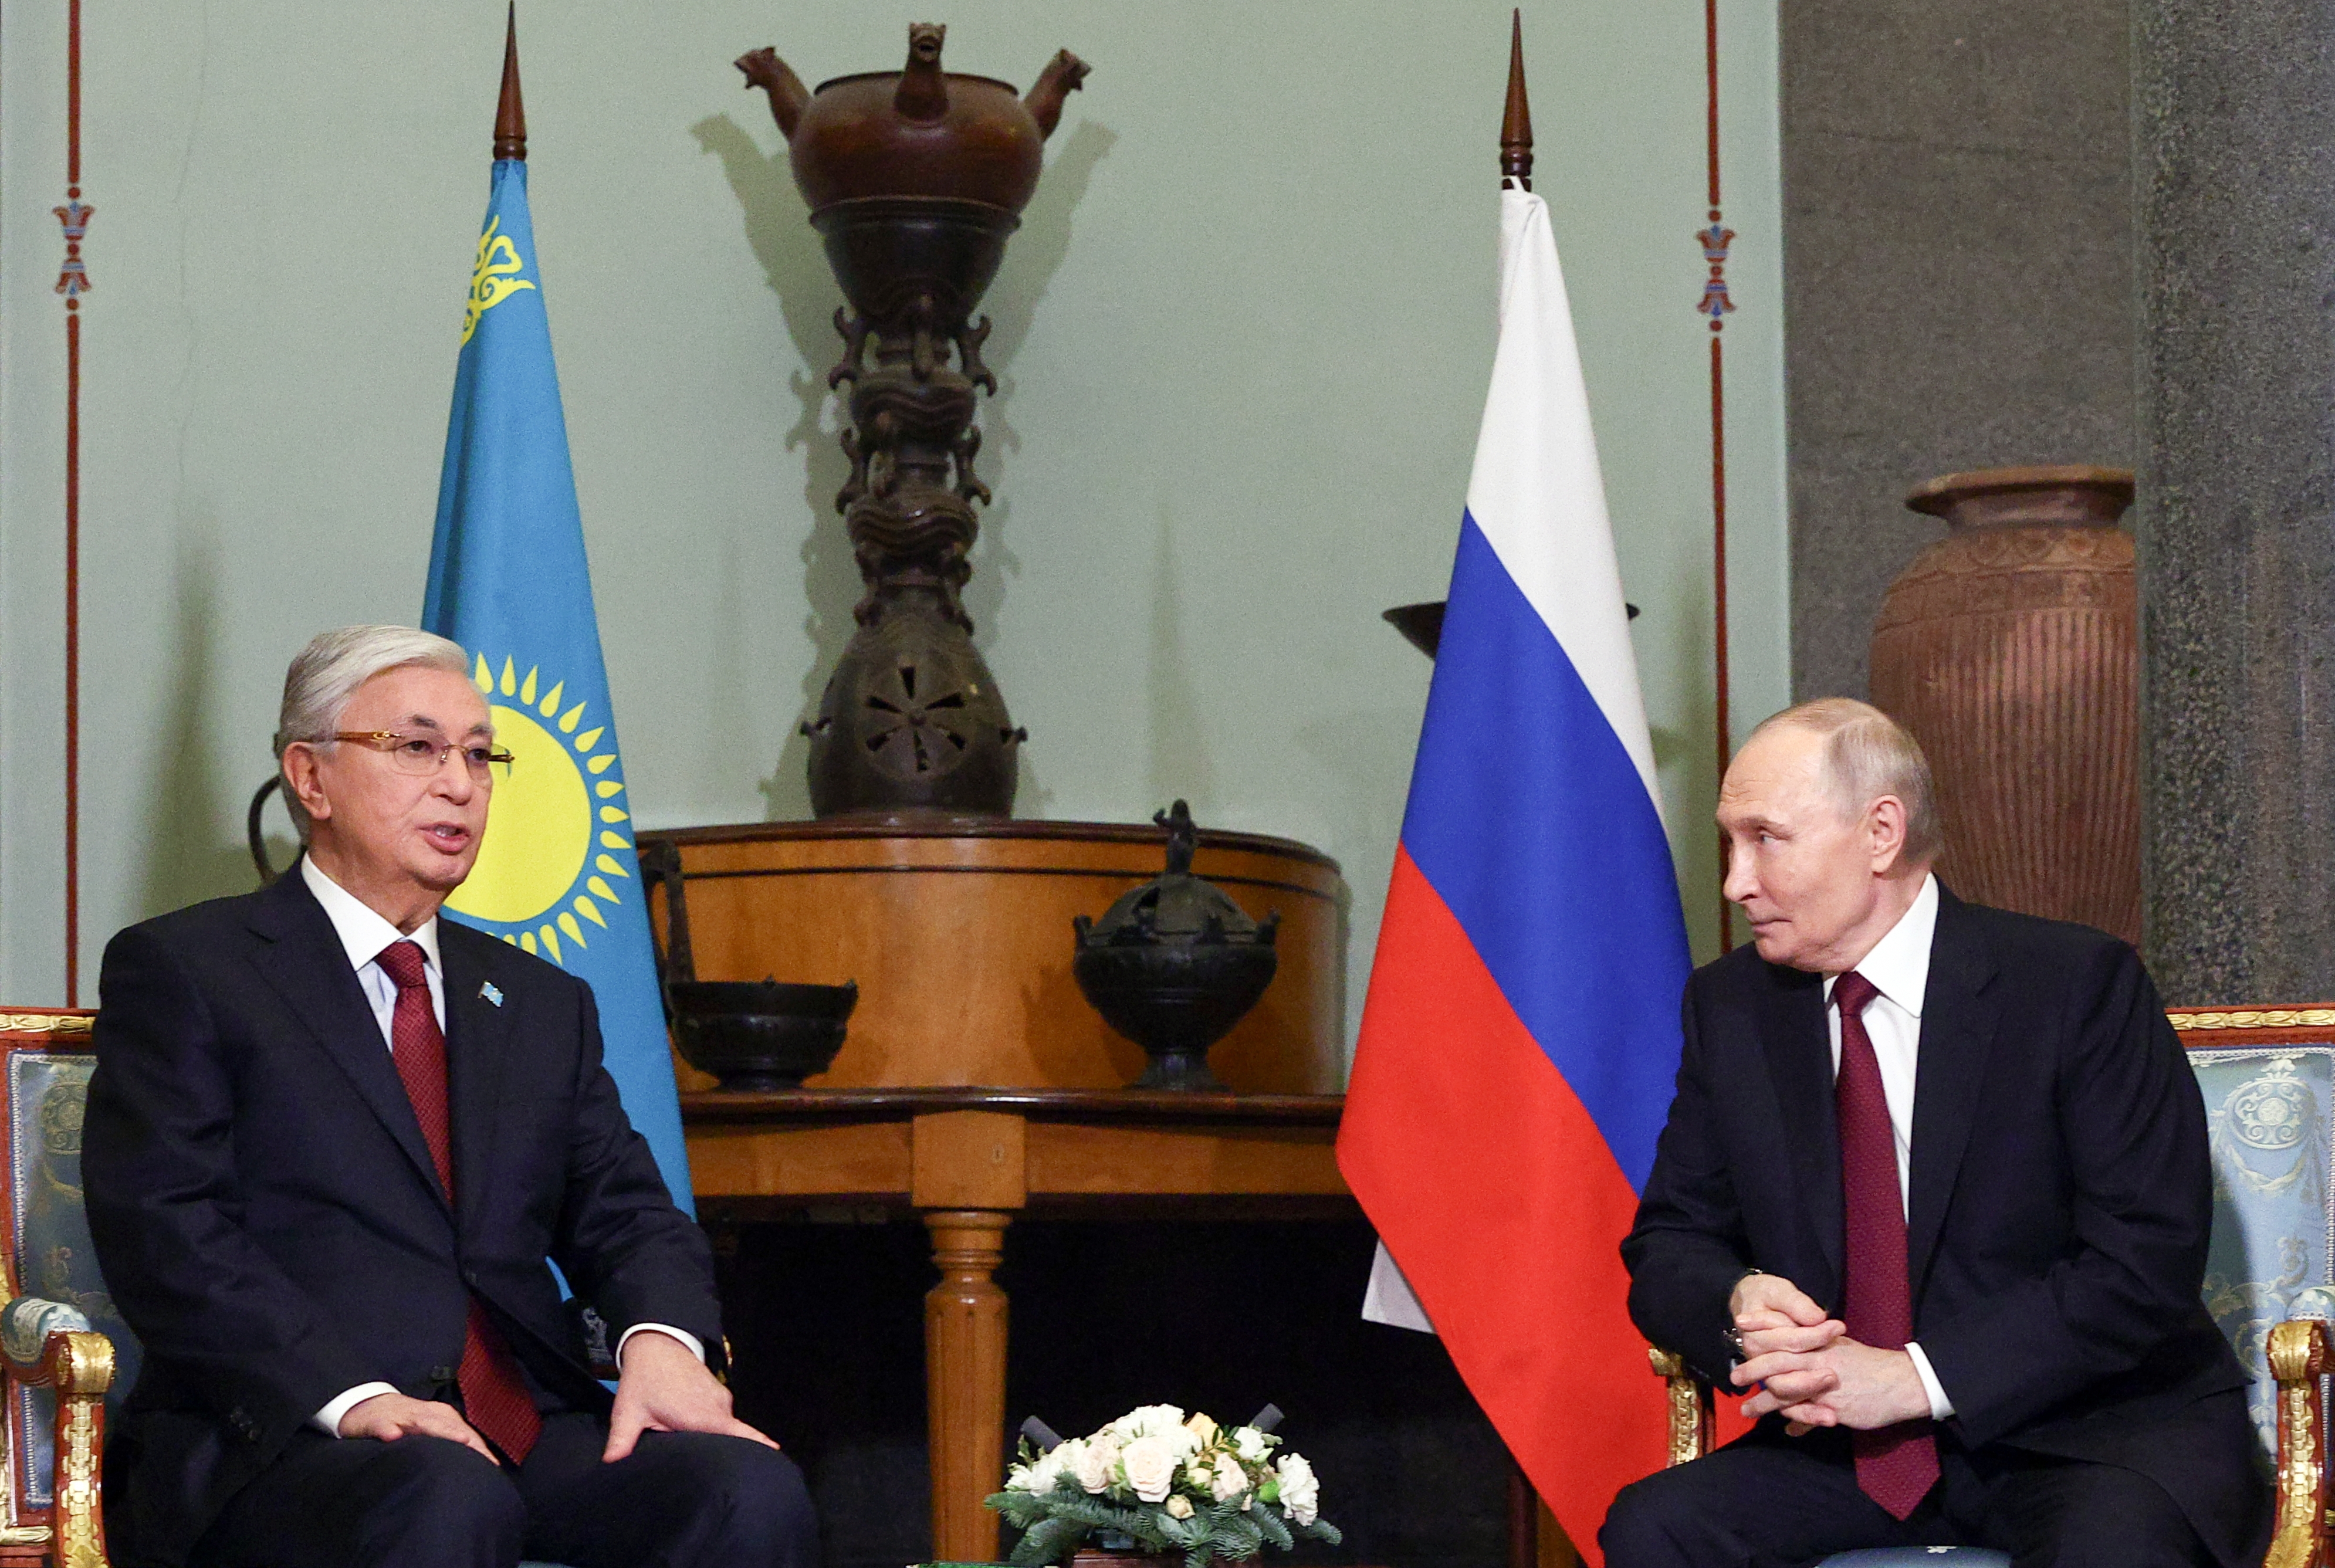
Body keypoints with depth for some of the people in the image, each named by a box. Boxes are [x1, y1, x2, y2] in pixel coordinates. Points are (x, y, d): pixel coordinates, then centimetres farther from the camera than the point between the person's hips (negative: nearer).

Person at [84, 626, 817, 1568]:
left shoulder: (543, 1004, 26)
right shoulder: (181, 971, 6)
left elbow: (624, 1212, 16)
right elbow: (167, 1234, -7)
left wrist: (661, 1337, -9)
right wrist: (351, 1399, -22)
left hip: (529, 1431, 5)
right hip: (285, 1440, -5)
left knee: (753, 1492, -24)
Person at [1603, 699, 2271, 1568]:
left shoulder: (2079, 984, -9)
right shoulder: (1731, 1004, 7)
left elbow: (2148, 1261, -14)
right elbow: (1669, 1244, 10)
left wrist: (1918, 1375, -21)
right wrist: (1740, 1304, -15)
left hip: (2096, 1426, -5)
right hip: (1854, 1447, 5)